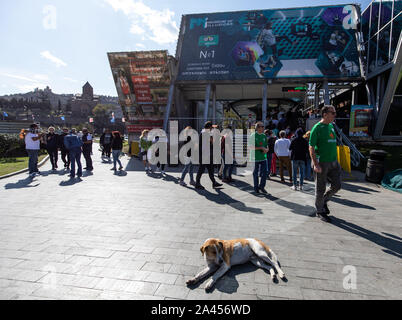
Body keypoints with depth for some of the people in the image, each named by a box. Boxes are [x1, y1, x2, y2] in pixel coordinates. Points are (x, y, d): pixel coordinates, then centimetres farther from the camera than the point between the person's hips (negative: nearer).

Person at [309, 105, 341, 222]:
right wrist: (316, 164, -21)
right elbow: (311, 148, -14)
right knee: (321, 188, 4)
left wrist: (336, 160, 18)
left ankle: (324, 201, 32)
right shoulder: (317, 128, -10)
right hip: (322, 163, -7)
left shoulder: (331, 126, 13)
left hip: (333, 162, 7)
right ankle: (320, 211, 19)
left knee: (336, 186, 7)